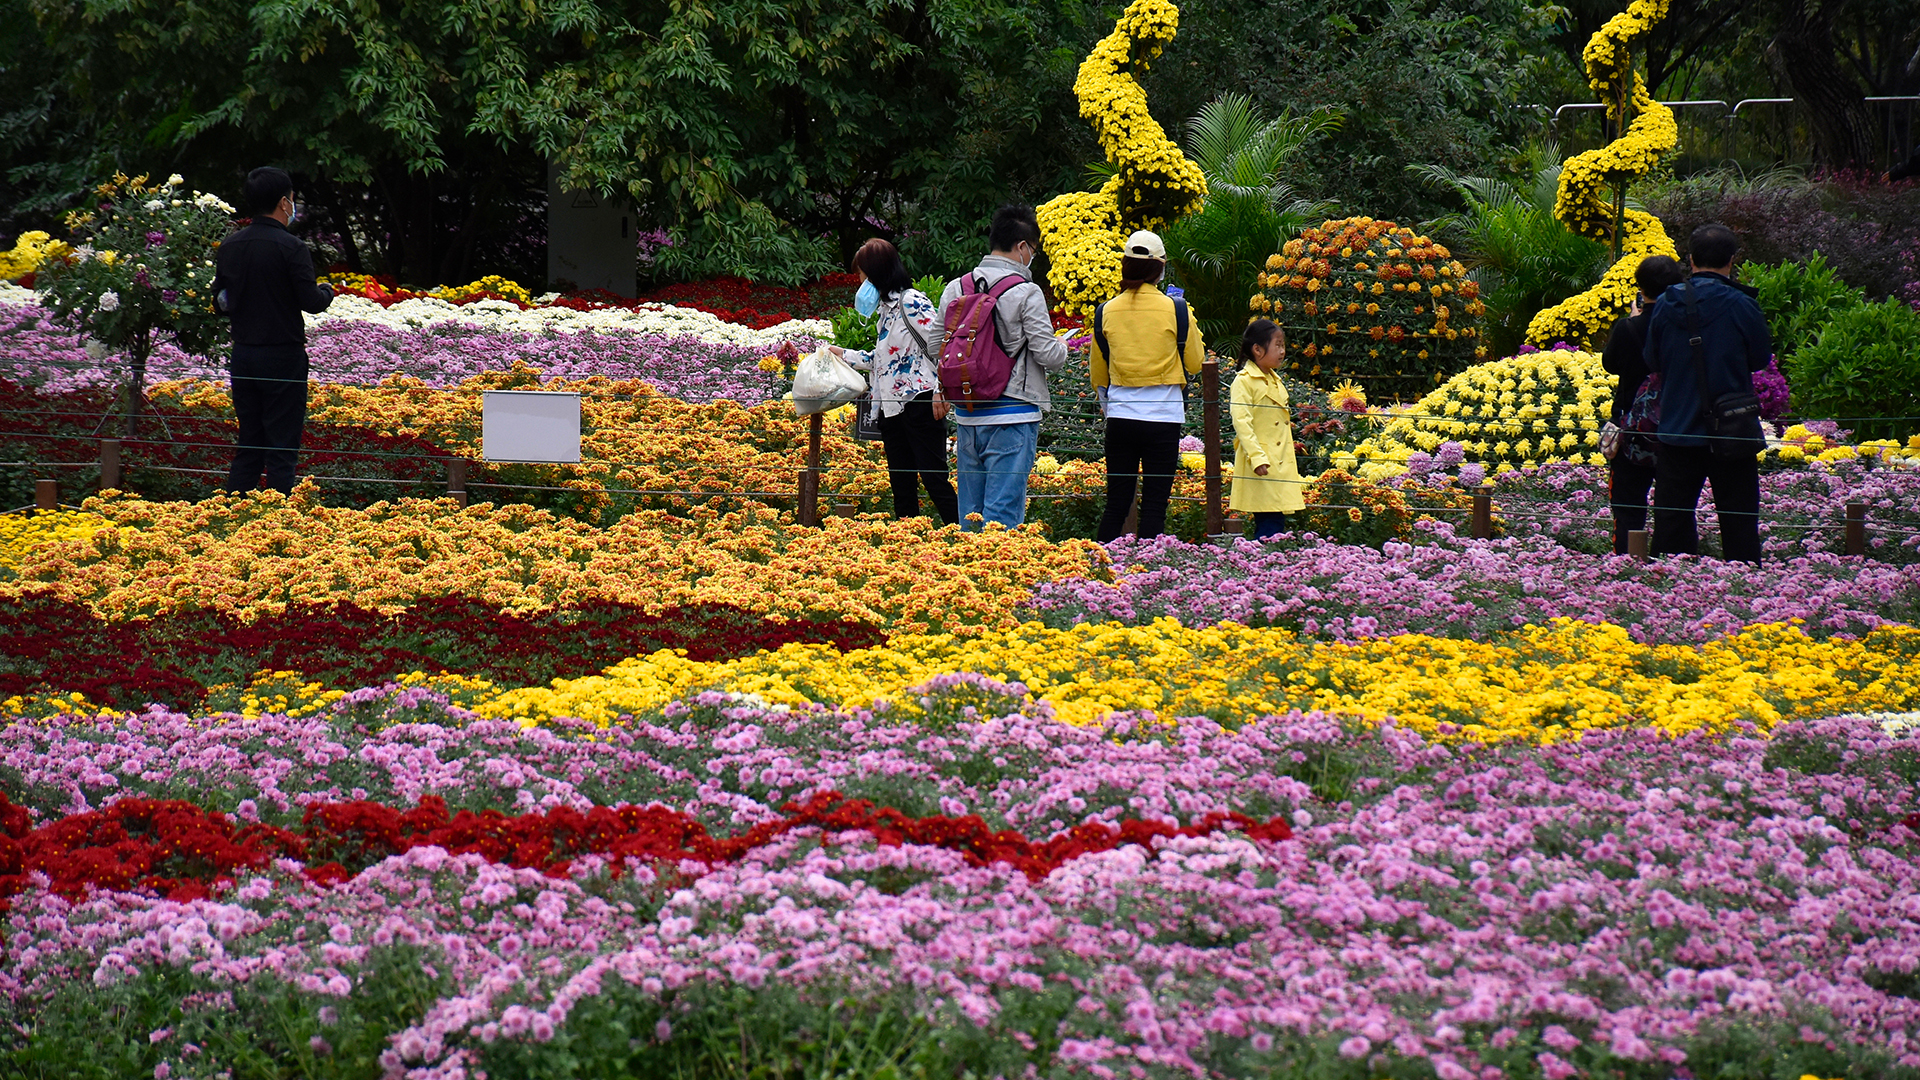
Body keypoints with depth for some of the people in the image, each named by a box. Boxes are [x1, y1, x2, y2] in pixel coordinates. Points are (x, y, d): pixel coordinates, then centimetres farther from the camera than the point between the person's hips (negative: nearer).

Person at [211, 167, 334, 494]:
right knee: (282, 447, -1)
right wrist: (326, 292, 5)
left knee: (247, 446, 13)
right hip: (283, 356, -6)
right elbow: (313, 303, -16)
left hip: (243, 355, 6)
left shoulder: (230, 246, 5)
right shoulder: (291, 248, -14)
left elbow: (220, 299, 10)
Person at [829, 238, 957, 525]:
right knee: (902, 484, 8)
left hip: (920, 402, -9)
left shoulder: (912, 302, -10)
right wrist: (844, 355, 30)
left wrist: (941, 392, -22)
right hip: (892, 409, 9)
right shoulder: (886, 307, 18)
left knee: (934, 479, -11)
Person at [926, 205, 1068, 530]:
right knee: (1002, 515, -5)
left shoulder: (954, 289, 5)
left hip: (966, 415, 6)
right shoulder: (1026, 292, -11)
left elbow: (935, 346, 10)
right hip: (1013, 417, -6)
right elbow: (1050, 356, -10)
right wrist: (1061, 346, 12)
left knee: (969, 512, 13)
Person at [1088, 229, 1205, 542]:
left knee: (1116, 504, 9)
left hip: (1120, 414, 3)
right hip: (1163, 415, -3)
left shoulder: (1106, 311, 2)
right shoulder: (1175, 310, -7)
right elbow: (1195, 363, 3)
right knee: (1154, 505, 1)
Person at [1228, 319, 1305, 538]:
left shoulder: (1276, 381, 19)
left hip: (1282, 468, 8)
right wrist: (1256, 457, -26)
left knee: (1279, 524, 4)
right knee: (1270, 525, -14)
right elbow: (1241, 422, -17)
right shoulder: (1244, 381, -8)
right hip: (1261, 469, -8)